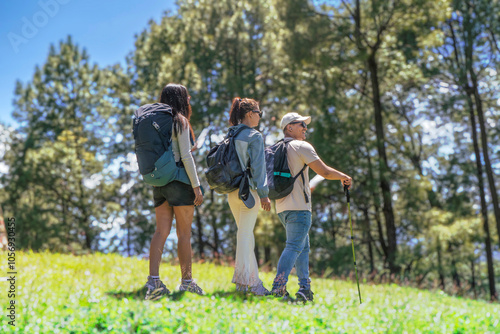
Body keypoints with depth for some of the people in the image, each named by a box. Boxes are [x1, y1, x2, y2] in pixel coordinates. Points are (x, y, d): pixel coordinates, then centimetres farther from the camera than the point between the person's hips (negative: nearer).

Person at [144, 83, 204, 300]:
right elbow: (186, 156, -13)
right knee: (184, 233, 2)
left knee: (161, 231, 2)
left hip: (159, 183, 6)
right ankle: (186, 281, 9)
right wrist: (196, 186, -12)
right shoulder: (180, 122, -7)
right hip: (179, 181, -6)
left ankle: (153, 280, -9)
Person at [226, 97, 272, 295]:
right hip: (248, 190, -7)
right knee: (245, 234, -4)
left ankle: (251, 280, 18)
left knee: (244, 234, 13)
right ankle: (245, 280, -1)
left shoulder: (230, 136, 12)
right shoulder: (254, 136, -9)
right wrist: (264, 194, -11)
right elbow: (258, 167, -13)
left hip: (231, 191, 7)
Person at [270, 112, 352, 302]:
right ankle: (278, 287, -19)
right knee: (294, 247, -11)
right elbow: (324, 172, -12)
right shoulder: (302, 146, -6)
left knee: (303, 246, 15)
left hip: (282, 207, 8)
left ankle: (305, 288, 14)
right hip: (299, 207, -8)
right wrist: (343, 177, 7)